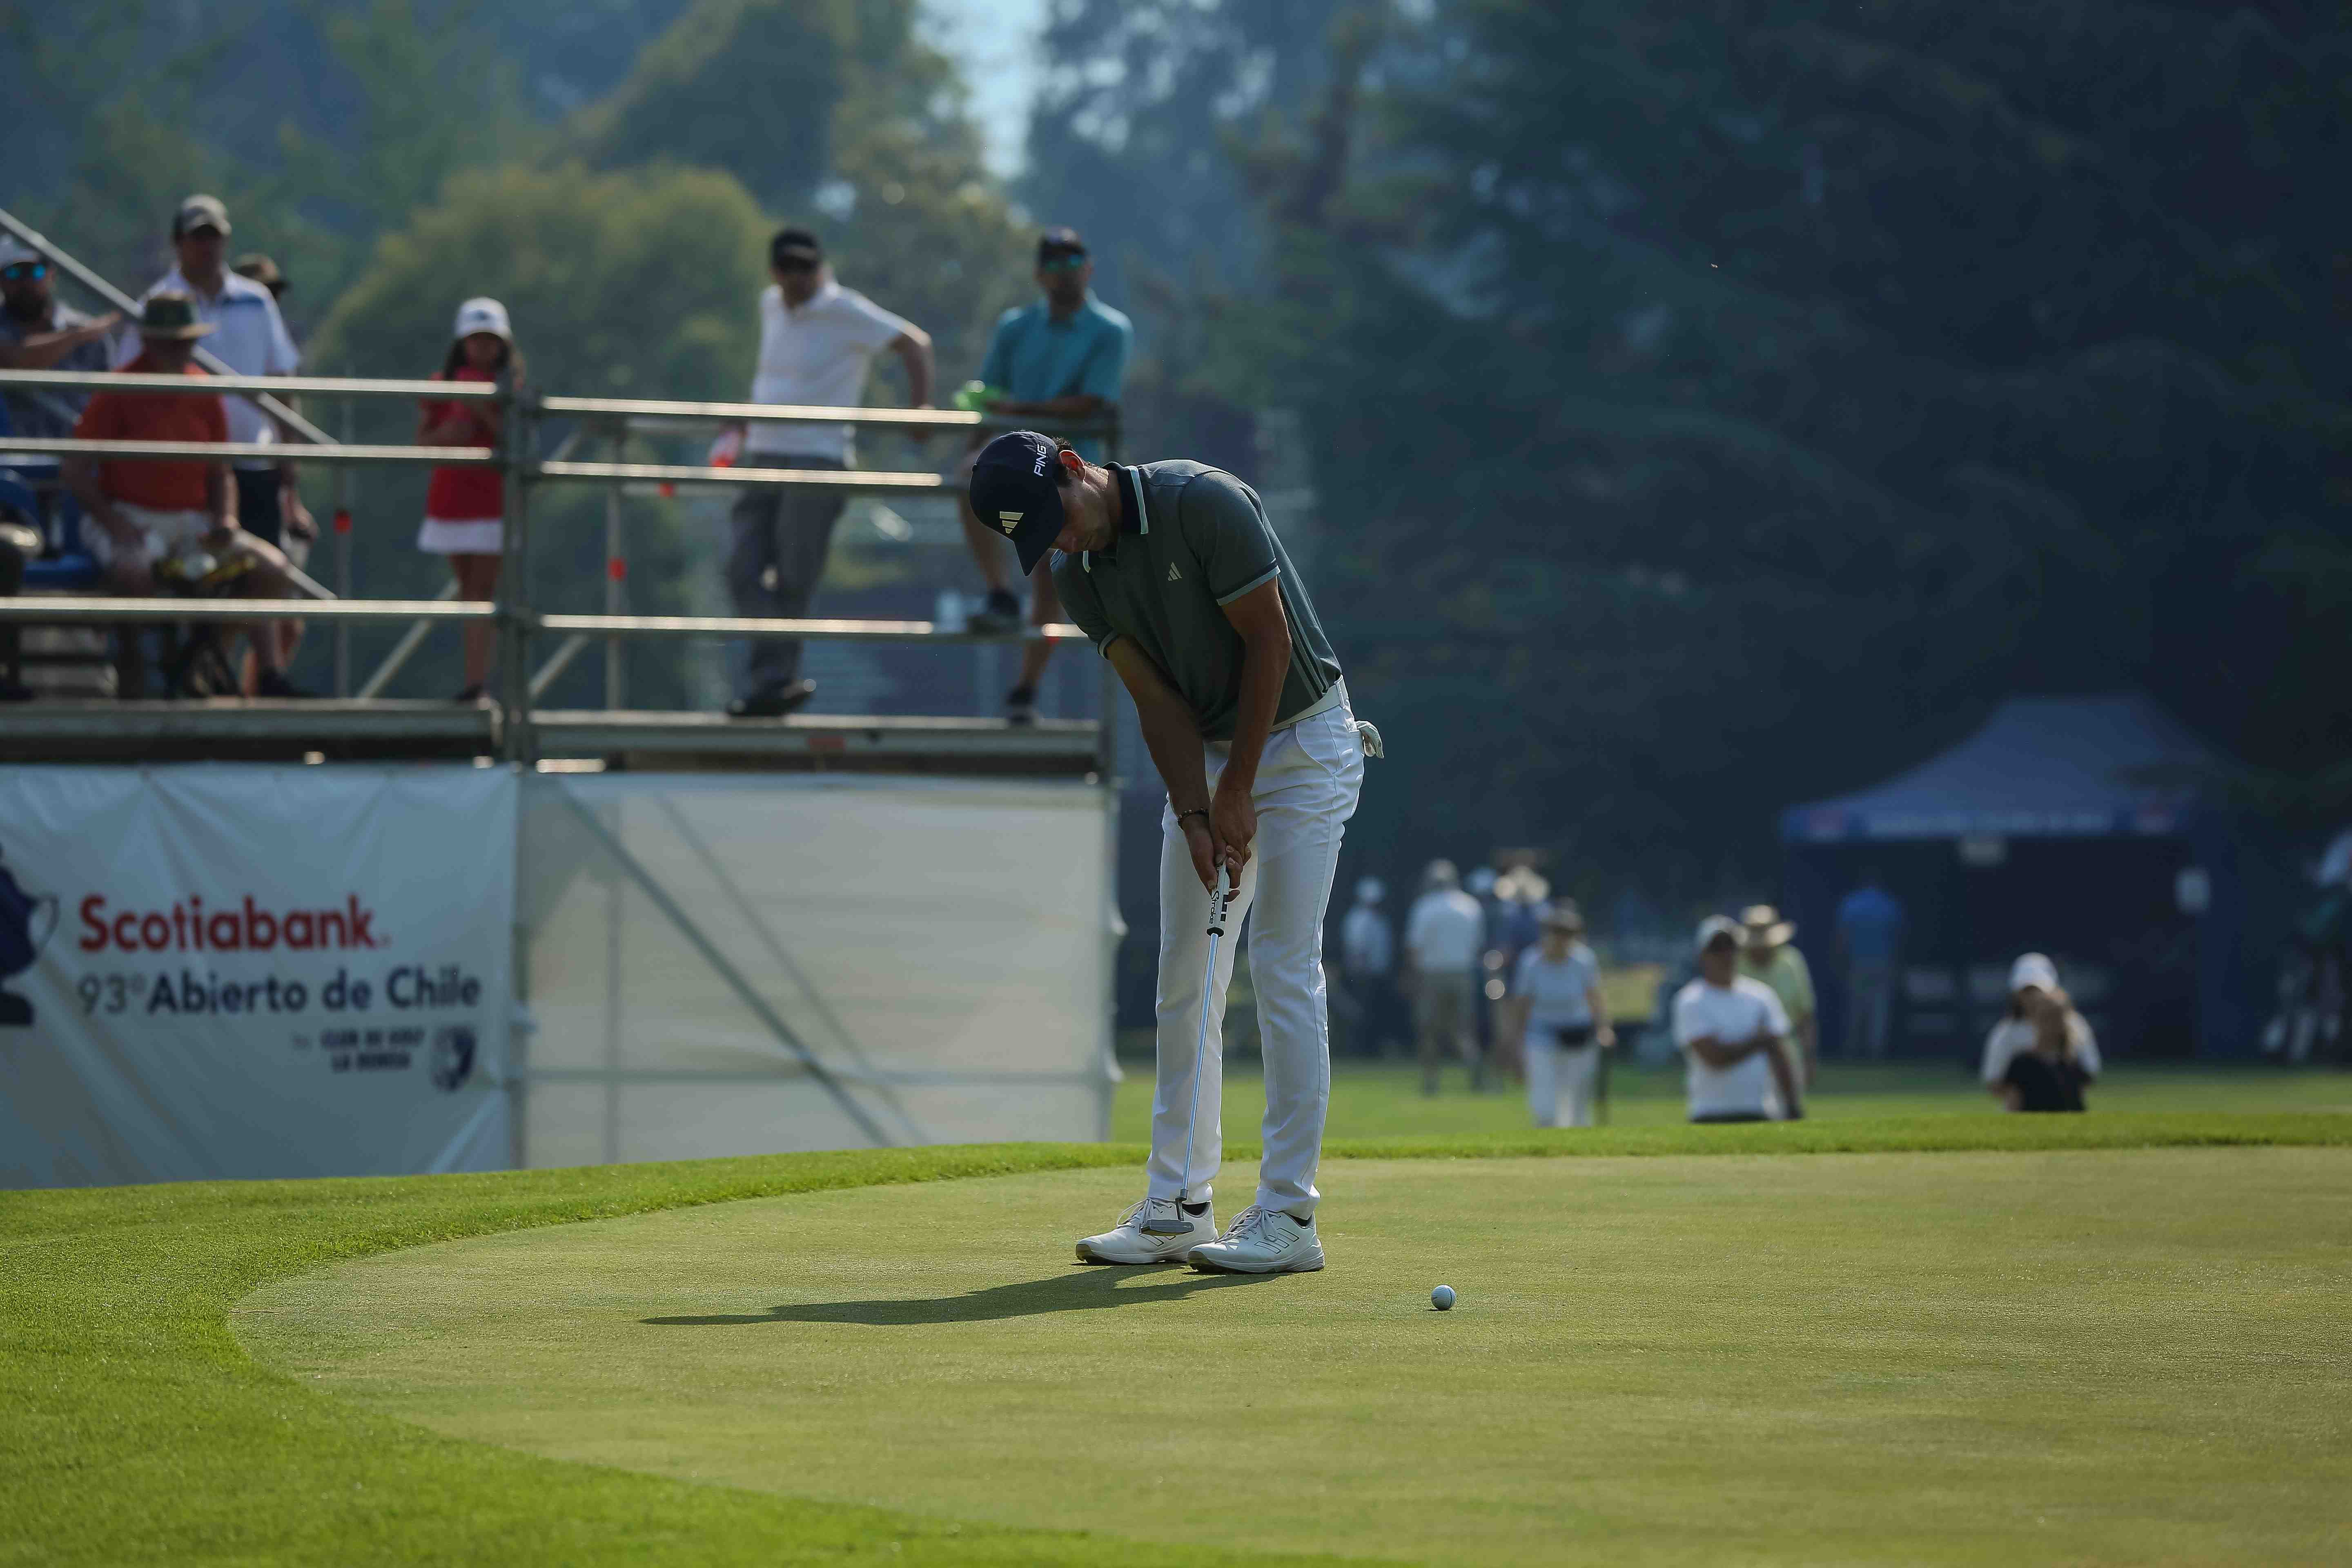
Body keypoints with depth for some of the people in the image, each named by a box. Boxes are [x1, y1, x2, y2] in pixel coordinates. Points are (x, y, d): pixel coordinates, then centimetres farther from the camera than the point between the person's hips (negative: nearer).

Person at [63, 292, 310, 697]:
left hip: (193, 522, 6)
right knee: (134, 570, -39)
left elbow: (221, 473, 19)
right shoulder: (118, 393, -6)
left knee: (271, 566, -12)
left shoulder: (205, 395, 9)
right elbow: (76, 471, -7)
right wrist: (113, 523, -18)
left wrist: (226, 520, 0)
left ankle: (269, 675, -12)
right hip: (131, 520, -6)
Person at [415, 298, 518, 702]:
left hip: (494, 499, -3)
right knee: (468, 588, 9)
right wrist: (446, 434, -14)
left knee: (483, 589, -9)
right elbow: (422, 442, 7)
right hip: (449, 498, 3)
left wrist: (485, 413, -21)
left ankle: (475, 680, -14)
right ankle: (479, 675, 17)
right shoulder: (441, 385, 7)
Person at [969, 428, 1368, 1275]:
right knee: (1185, 981, 5)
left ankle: (1289, 1216, -11)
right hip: (1205, 754, 7)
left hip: (1300, 739, -7)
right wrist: (1195, 814, -15)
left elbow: (1270, 641, -19)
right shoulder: (1078, 576, -2)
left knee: (1285, 971, -11)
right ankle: (1177, 1205, 10)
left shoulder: (1204, 503, -23)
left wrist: (1237, 792, -16)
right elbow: (1159, 702, -2)